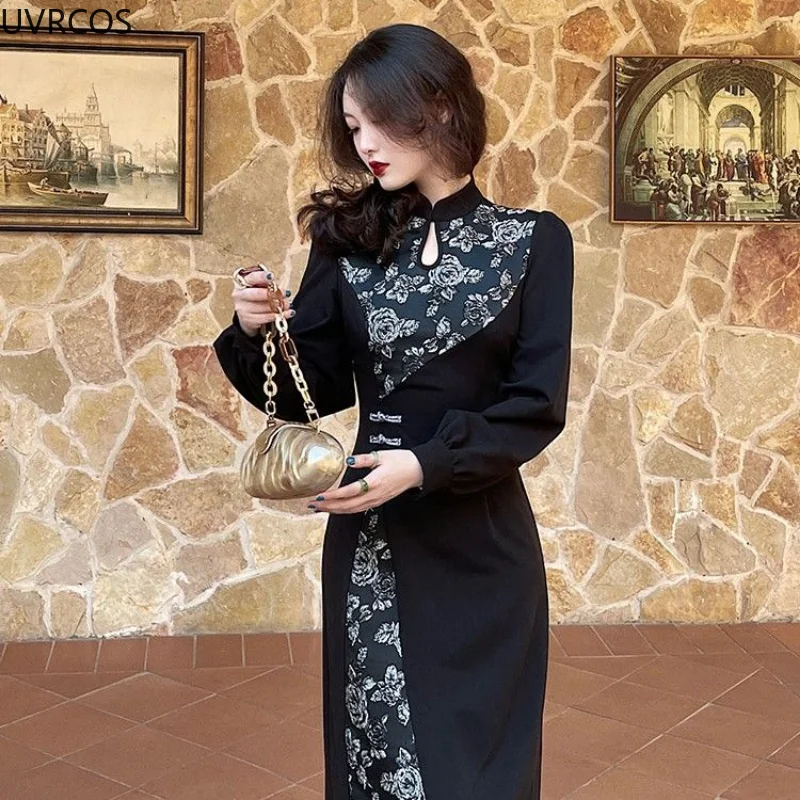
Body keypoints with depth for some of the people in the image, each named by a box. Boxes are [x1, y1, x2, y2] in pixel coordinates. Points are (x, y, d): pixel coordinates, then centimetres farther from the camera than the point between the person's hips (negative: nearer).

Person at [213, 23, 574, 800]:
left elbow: (539, 404, -8)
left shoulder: (532, 240, -3)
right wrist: (255, 335, -15)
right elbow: (315, 391, 3)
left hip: (481, 543, -1)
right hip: (368, 539, 2)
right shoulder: (346, 240, 2)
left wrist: (427, 464, -20)